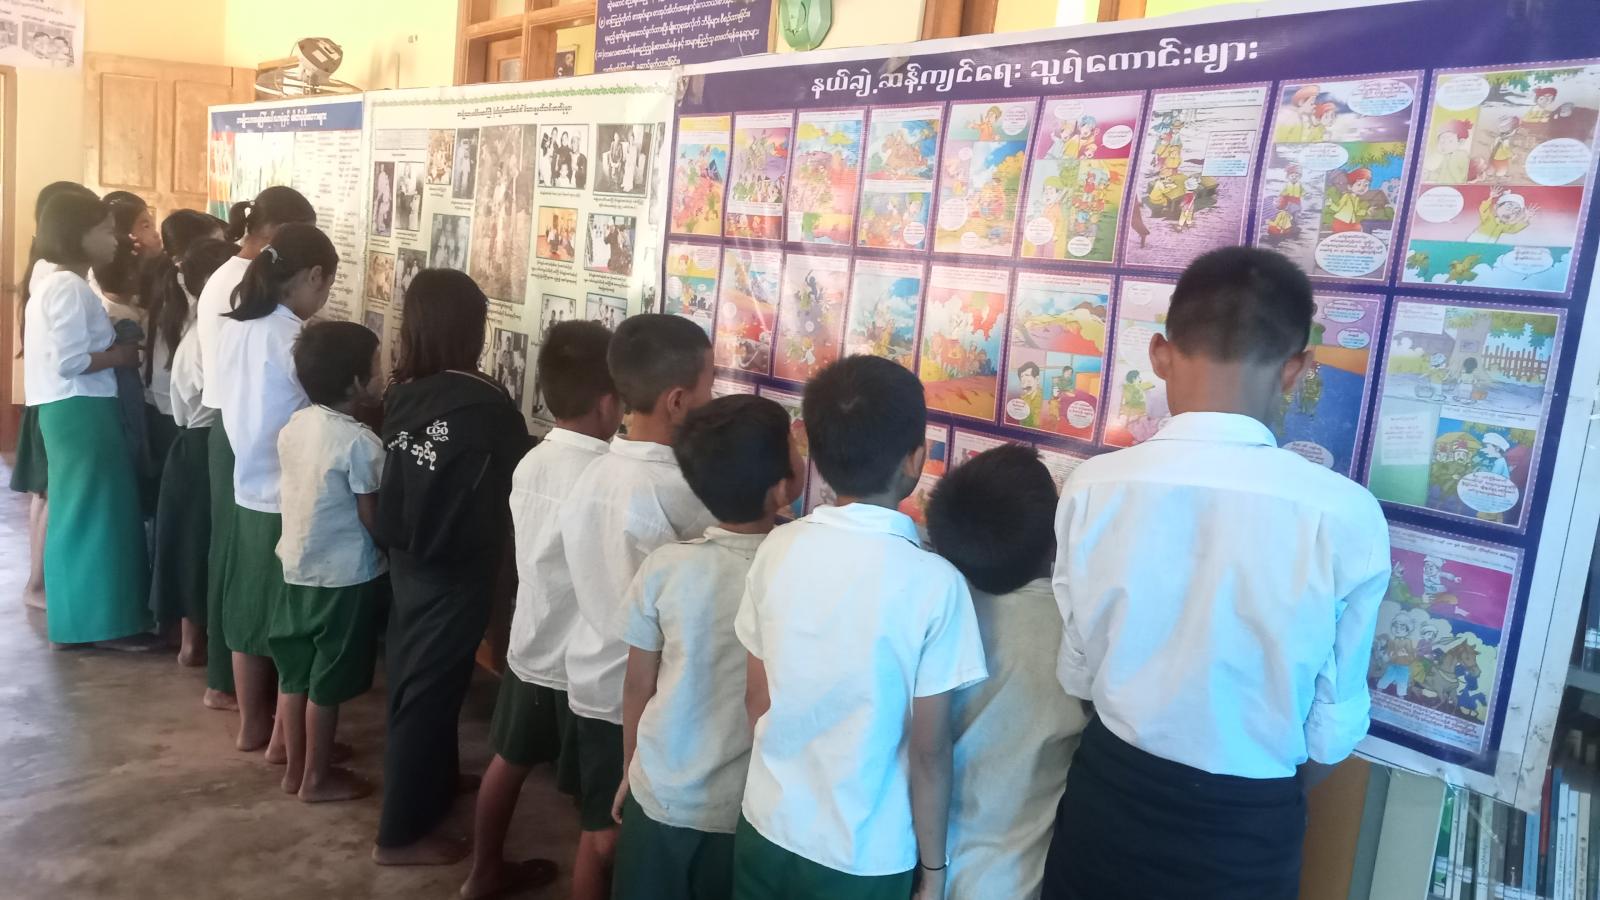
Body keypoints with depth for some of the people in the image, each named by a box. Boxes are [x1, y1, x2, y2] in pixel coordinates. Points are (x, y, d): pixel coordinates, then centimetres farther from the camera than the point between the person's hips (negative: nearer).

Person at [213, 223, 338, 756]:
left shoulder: (232, 327, 3)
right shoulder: (297, 340, -21)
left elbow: (225, 395, 12)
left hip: (249, 489, 8)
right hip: (294, 499, -8)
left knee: (249, 609, 17)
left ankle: (251, 724, 30)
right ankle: (284, 736, 16)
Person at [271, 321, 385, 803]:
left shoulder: (294, 426, 1)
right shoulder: (361, 442, -22)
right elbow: (372, 518, -17)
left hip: (297, 565, 7)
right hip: (345, 576, -7)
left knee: (294, 673, 17)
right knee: (326, 683, 6)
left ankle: (295, 767, 31)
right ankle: (317, 777, 20)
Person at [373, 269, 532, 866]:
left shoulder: (401, 394, -2)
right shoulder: (486, 403, -22)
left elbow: (394, 478, 9)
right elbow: (521, 482, -11)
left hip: (406, 557, 7)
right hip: (456, 567, -7)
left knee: (414, 677, 21)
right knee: (428, 687, 4)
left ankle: (435, 782, 44)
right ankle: (402, 834, 16)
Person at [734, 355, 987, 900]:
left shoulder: (778, 549, -9)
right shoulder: (933, 582, -20)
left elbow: (757, 699, 1)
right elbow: (929, 752, -14)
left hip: (766, 827, 3)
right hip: (864, 856, -3)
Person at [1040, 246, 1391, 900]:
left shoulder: (1095, 487, -17)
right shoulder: (1346, 516, -21)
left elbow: (1076, 673, -4)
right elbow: (1334, 727, -8)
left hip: (1109, 795, 1)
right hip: (1249, 829, -1)